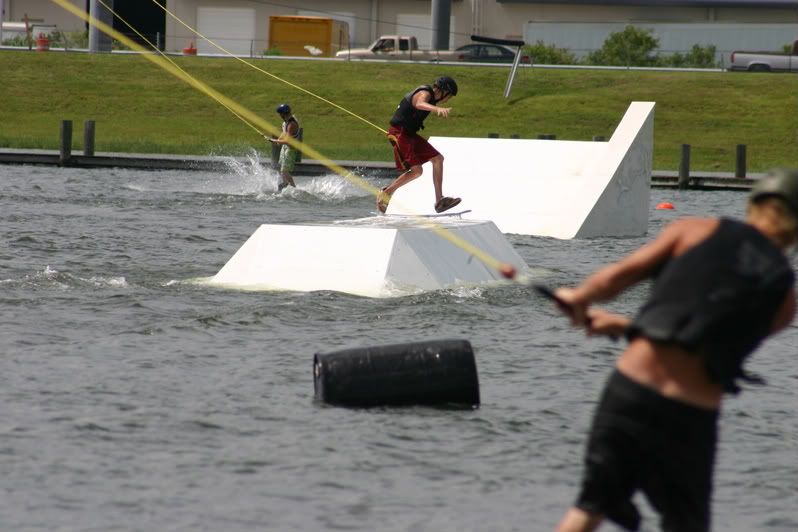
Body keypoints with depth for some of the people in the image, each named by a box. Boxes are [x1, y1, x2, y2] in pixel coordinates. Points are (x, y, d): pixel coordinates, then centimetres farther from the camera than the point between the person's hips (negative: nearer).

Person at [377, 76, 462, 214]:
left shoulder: (429, 94, 15)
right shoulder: (425, 94, -16)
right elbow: (420, 104, -42)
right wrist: (438, 109, -62)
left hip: (409, 134, 11)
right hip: (399, 133, -11)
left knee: (438, 159, 8)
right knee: (416, 170, -19)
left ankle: (439, 200, 7)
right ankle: (386, 193, -5)